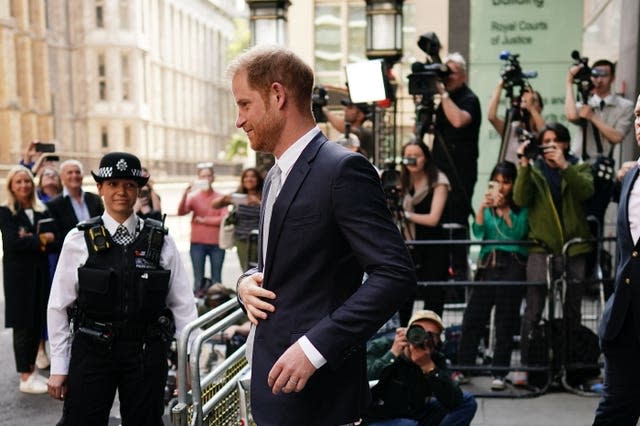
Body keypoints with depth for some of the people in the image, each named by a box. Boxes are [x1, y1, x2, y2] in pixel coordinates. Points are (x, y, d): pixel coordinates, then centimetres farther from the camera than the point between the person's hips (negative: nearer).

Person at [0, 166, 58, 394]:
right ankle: (25, 378, 7)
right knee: (23, 325, -1)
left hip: (40, 273, 5)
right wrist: (40, 240, -9)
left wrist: (33, 240, -15)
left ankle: (31, 370, 21)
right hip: (18, 274, -4)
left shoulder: (42, 211, 10)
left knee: (37, 323, 8)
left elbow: (53, 242, 2)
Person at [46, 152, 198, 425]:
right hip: (92, 351, -1)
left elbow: (183, 305, 2)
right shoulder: (79, 240, -2)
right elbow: (59, 307, 2)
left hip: (147, 352, 1)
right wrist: (58, 367, 3)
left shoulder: (161, 241, 1)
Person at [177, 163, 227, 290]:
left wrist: (204, 220, -5)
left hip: (216, 243, 0)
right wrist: (185, 195, -26)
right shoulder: (193, 197, 4)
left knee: (216, 280, 5)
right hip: (198, 243, 0)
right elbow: (181, 212, -12)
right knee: (198, 280, 2)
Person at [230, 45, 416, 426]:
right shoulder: (277, 176, 12)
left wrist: (315, 347, -24)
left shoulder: (343, 170, -15)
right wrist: (249, 281, 0)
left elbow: (396, 274, -21)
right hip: (273, 373, 8)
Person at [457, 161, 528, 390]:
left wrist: (504, 209, -17)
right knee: (472, 318, -1)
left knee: (505, 322, 0)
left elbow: (518, 232, -9)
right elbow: (478, 232, 1)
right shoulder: (487, 205, 14)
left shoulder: (520, 207, 5)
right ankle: (463, 367, 7)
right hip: (487, 263, 3)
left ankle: (500, 374, 7)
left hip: (513, 265, -3)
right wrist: (482, 207, -12)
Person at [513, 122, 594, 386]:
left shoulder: (579, 168, 11)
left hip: (575, 248, 2)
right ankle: (525, 365, -2)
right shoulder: (533, 170, 10)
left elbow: (587, 191, -11)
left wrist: (564, 166, -22)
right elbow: (520, 199, -8)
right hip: (542, 248, -2)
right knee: (533, 309, -9)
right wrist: (524, 165, -16)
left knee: (573, 310, 10)